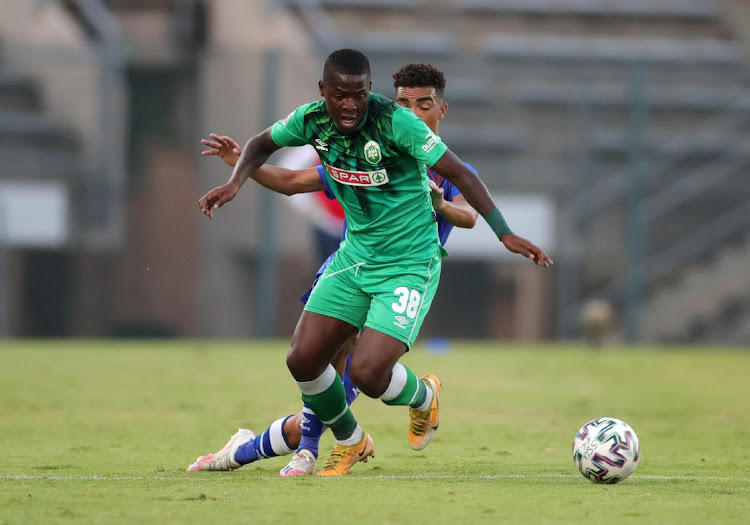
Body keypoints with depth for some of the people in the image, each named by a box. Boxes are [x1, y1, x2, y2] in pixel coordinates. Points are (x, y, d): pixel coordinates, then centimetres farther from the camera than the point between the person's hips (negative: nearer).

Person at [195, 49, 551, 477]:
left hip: (409, 264, -6)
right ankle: (350, 442, 26)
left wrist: (505, 233, -24)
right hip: (356, 255, 6)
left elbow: (460, 173, -18)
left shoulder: (395, 121, -22)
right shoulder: (312, 120, -6)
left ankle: (423, 396, 18)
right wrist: (236, 182, -3)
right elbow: (263, 144, 16)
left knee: (367, 372, -19)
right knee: (303, 360, -2)